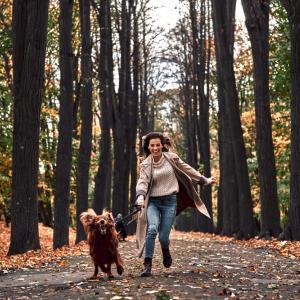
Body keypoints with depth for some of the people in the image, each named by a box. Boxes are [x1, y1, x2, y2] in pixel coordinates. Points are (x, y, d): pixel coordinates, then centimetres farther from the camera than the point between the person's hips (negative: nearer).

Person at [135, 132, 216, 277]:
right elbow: (142, 182, -14)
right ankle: (147, 265, -17)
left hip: (170, 201, 0)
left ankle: (166, 252, 32)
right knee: (152, 229, -25)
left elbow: (187, 169, 13)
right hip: (153, 201, 0)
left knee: (163, 236, -5)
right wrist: (140, 196, -35)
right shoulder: (145, 165, 0)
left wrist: (204, 180, 20)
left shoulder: (171, 157, 1)